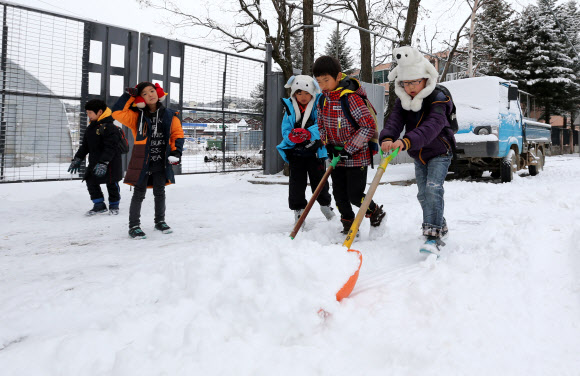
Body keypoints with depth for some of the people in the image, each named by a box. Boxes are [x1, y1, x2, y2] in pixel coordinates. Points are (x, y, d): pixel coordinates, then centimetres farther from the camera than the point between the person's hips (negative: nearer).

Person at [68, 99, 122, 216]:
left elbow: (110, 147, -24)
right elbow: (85, 145, 18)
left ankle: (114, 206, 22)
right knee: (91, 182, 8)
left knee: (112, 184, 4)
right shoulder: (90, 128, 11)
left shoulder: (109, 127, -17)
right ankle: (99, 205, 19)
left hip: (110, 163, -8)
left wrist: (103, 163, -30)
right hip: (94, 162, 8)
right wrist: (77, 159, 12)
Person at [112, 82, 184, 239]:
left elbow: (178, 134, 9)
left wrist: (176, 151, -3)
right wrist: (129, 95, -10)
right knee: (139, 193, 1)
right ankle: (134, 226, 12)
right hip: (142, 161, -2)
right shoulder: (137, 116, -1)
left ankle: (160, 221, 32)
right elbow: (117, 112, -10)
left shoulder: (169, 115, 4)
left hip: (161, 162, 2)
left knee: (160, 192, 15)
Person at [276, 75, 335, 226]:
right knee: (296, 182, 1)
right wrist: (292, 136, -25)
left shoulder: (318, 107, -2)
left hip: (315, 152, -1)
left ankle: (325, 204, 33)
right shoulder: (290, 109, 4)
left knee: (319, 180, 9)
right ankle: (298, 209, 17)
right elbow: (285, 131, -2)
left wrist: (308, 134, -32)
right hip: (295, 153, 1)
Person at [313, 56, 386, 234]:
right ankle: (348, 227, 26)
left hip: (356, 156, -7)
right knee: (339, 195, 9)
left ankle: (377, 213, 27)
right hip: (337, 157, 7)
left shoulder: (351, 97, -20)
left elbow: (369, 126, -22)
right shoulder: (322, 100, 3)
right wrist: (328, 145, -1)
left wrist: (349, 148, -20)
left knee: (355, 196, -2)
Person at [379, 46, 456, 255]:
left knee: (433, 189, -24)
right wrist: (387, 138, -46)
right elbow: (394, 121, -22)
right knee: (423, 195, 13)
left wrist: (406, 141, -59)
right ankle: (440, 226, 35)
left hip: (439, 153, -6)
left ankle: (433, 237, -24)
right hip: (419, 157, 7)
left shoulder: (437, 100, -23)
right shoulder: (402, 102, -4)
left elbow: (431, 127, -42)